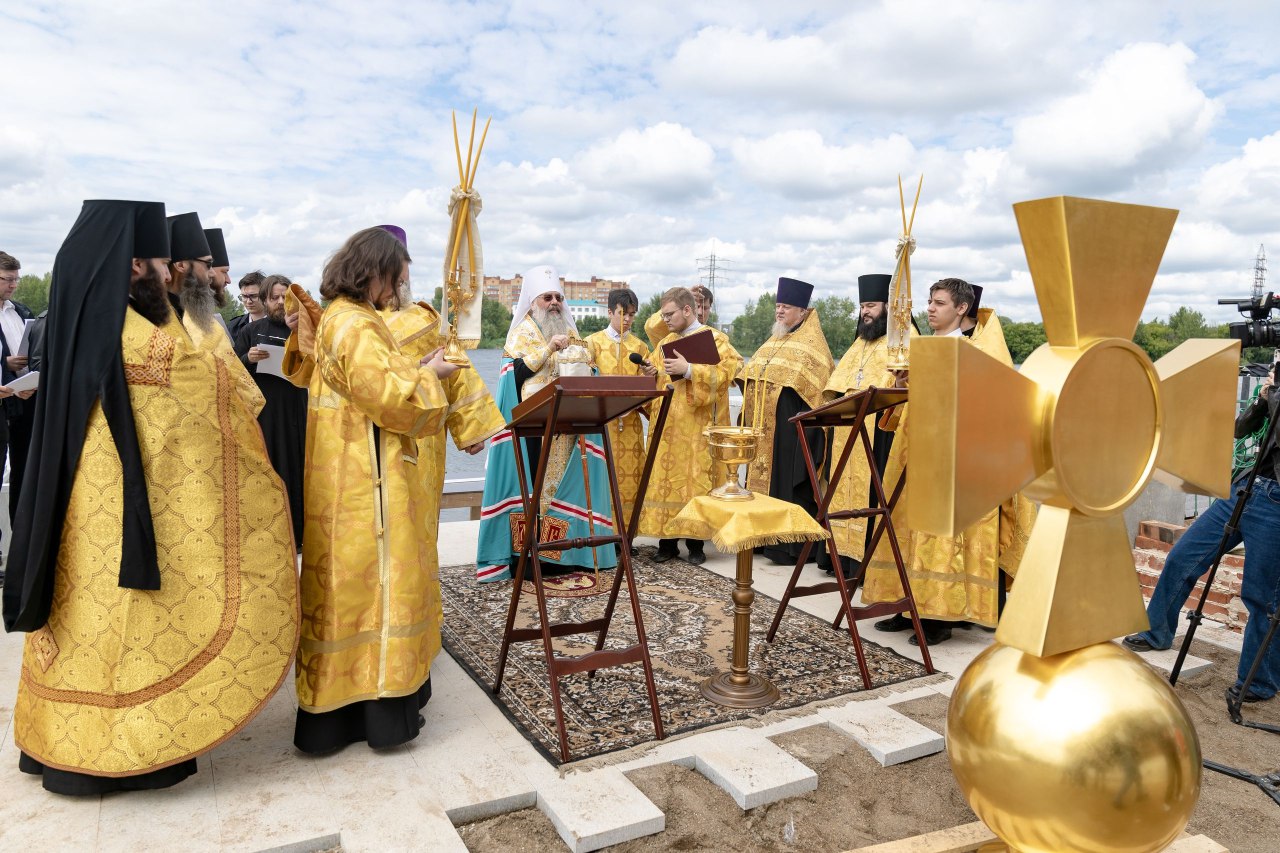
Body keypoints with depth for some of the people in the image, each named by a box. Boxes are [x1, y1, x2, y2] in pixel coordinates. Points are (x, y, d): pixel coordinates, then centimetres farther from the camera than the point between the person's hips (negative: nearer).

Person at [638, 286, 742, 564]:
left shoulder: (714, 338, 0)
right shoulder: (665, 343, 17)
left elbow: (727, 370, -15)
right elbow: (657, 383, 20)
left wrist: (689, 369, -22)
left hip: (697, 427, -5)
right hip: (666, 426, 5)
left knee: (695, 480, -3)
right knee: (665, 479, 2)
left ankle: (695, 544, 7)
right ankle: (667, 542, 10)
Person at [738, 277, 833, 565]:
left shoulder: (811, 344, -6)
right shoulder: (773, 342, 18)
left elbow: (812, 386, -14)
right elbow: (752, 377, 23)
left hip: (789, 430, -8)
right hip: (762, 429, 8)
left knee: (788, 481, -5)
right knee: (762, 477, 11)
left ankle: (792, 545, 2)